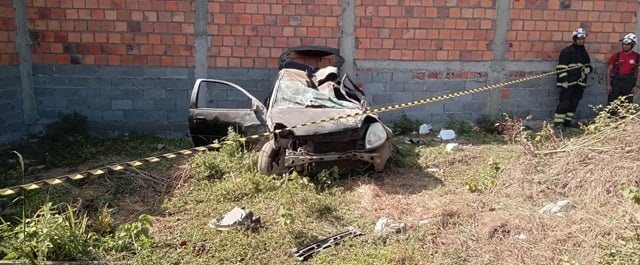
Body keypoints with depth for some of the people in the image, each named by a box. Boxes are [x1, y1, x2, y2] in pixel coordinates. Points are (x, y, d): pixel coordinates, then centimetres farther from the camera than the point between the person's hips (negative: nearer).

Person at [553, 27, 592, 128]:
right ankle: (558, 122, -7)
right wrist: (564, 80, -17)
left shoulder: (584, 52, 17)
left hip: (580, 82, 7)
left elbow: (587, 64, 28)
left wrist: (588, 69, 3)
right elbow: (561, 67, -10)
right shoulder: (566, 51, -6)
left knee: (574, 103, 9)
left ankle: (568, 121, 17)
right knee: (564, 102, -11)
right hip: (568, 82, -7)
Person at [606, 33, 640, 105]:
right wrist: (608, 85, -3)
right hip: (616, 82, 0)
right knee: (611, 105, 0)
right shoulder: (616, 56, 2)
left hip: (629, 83, 0)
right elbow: (609, 70, 4)